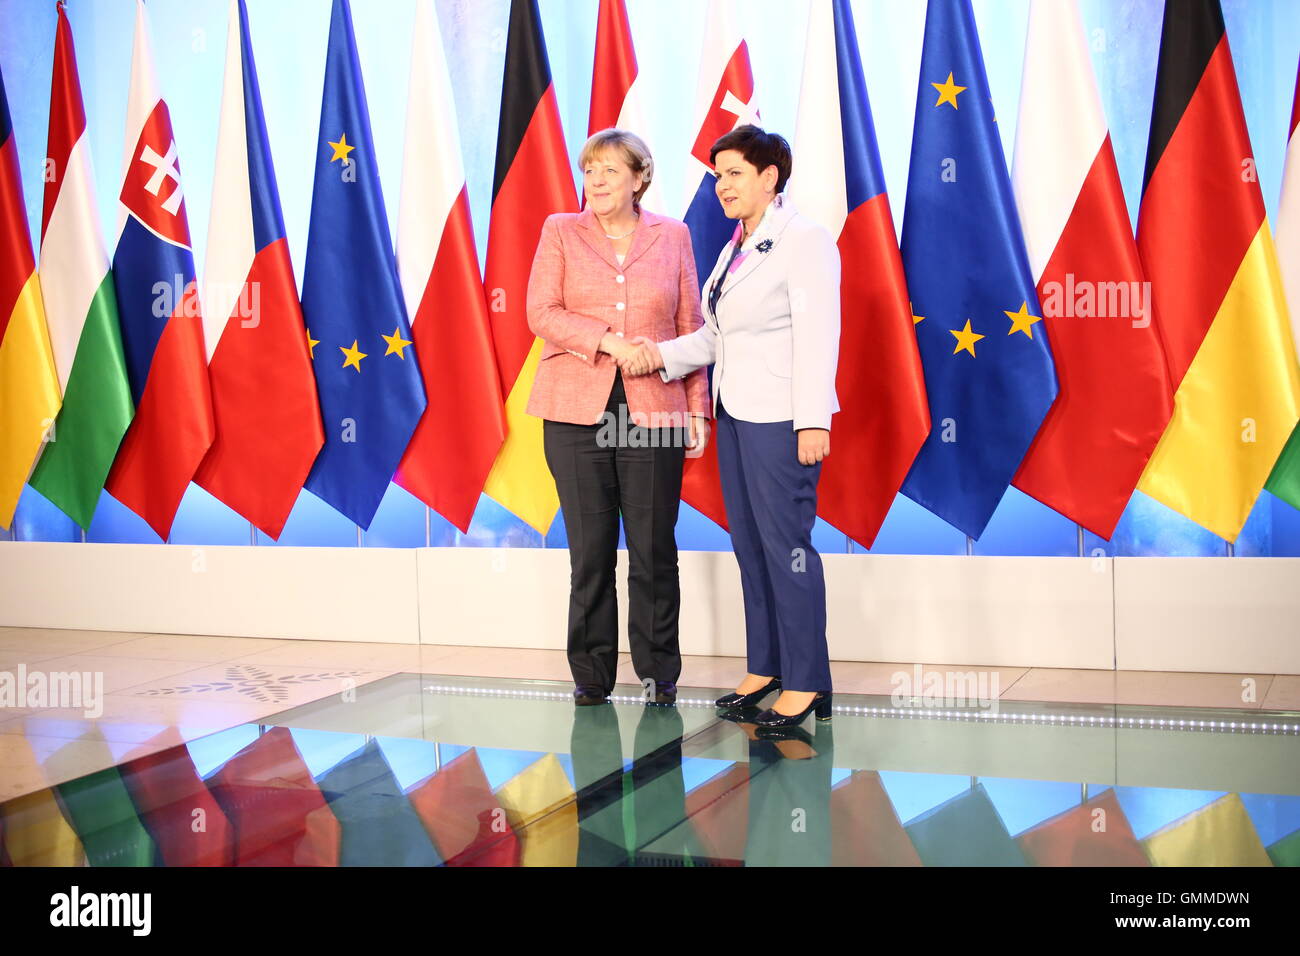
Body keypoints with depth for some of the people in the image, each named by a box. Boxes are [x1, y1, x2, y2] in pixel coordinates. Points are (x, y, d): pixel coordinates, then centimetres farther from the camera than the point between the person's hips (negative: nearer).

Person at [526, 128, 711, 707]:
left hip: (653, 412, 0)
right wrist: (609, 342, -14)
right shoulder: (560, 231, 8)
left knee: (654, 550, 3)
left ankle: (659, 675, 17)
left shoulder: (672, 236, 9)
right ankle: (592, 676, 17)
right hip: (577, 410, 0)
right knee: (590, 549, 5)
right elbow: (541, 313, -2)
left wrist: (698, 409, 4)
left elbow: (691, 327, 9)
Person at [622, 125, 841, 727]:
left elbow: (817, 336, -16)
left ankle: (806, 682, 3)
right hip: (735, 412, 9)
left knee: (785, 543, -5)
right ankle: (766, 666, 23)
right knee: (749, 542, 12)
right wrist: (663, 354, 2)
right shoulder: (735, 249, 17)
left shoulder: (803, 241, -9)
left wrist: (813, 421, -22)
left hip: (780, 417, -9)